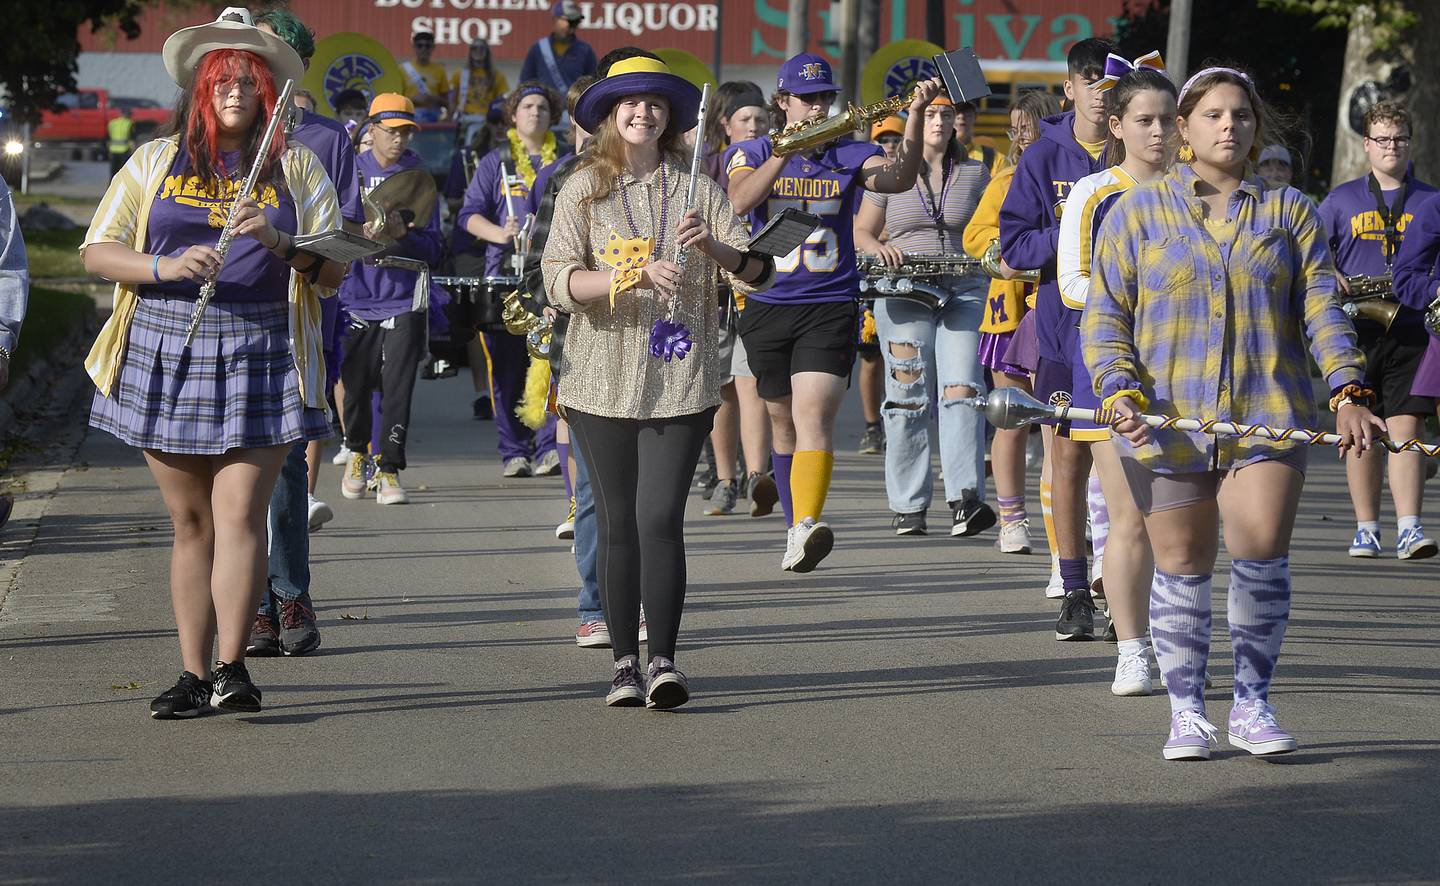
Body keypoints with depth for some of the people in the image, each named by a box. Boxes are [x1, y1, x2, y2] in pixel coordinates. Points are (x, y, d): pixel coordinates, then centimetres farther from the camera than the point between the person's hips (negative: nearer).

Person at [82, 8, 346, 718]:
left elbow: (334, 273, 7)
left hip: (259, 359, -1)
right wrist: (165, 267, -11)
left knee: (238, 515, -13)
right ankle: (194, 675, 7)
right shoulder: (156, 161, 12)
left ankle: (231, 667, -16)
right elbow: (97, 252, 7)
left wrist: (281, 243, -13)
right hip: (164, 357, 1)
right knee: (190, 523, 4)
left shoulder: (296, 167, 11)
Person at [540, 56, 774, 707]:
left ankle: (663, 663, -12)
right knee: (618, 524, 4)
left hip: (680, 379, -1)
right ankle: (624, 664, 11)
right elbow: (558, 282, -7)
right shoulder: (585, 188, 5)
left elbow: (759, 271, 1)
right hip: (603, 380, 1)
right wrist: (632, 276, -21)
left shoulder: (696, 187, 6)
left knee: (661, 519, -11)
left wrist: (711, 247, -19)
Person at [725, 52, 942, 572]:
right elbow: (740, 201, -15)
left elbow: (899, 179, -13)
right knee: (783, 422, 13)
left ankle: (807, 528, -34)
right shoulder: (751, 154, 6)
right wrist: (789, 148, -22)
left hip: (831, 308, -2)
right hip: (767, 307, 2)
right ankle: (795, 528, 28)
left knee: (813, 417, -19)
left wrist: (916, 116, -25)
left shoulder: (849, 156, 5)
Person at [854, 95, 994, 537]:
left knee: (962, 390, -16)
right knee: (909, 398, -3)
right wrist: (880, 248, -8)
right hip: (903, 296, 0)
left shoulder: (975, 173, 11)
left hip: (963, 291, 0)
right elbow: (860, 232, 13)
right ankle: (907, 507, 5)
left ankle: (966, 500, -24)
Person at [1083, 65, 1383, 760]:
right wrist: (1120, 390, -11)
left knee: (1262, 554, -11)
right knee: (1181, 567, 3)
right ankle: (1186, 713, 15)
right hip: (1167, 418, 0)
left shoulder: (1288, 211, 11)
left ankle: (1252, 705, 2)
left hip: (1269, 415, 0)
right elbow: (1105, 314, 5)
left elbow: (1320, 306, 6)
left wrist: (1347, 391, -7)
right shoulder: (1138, 212, 8)